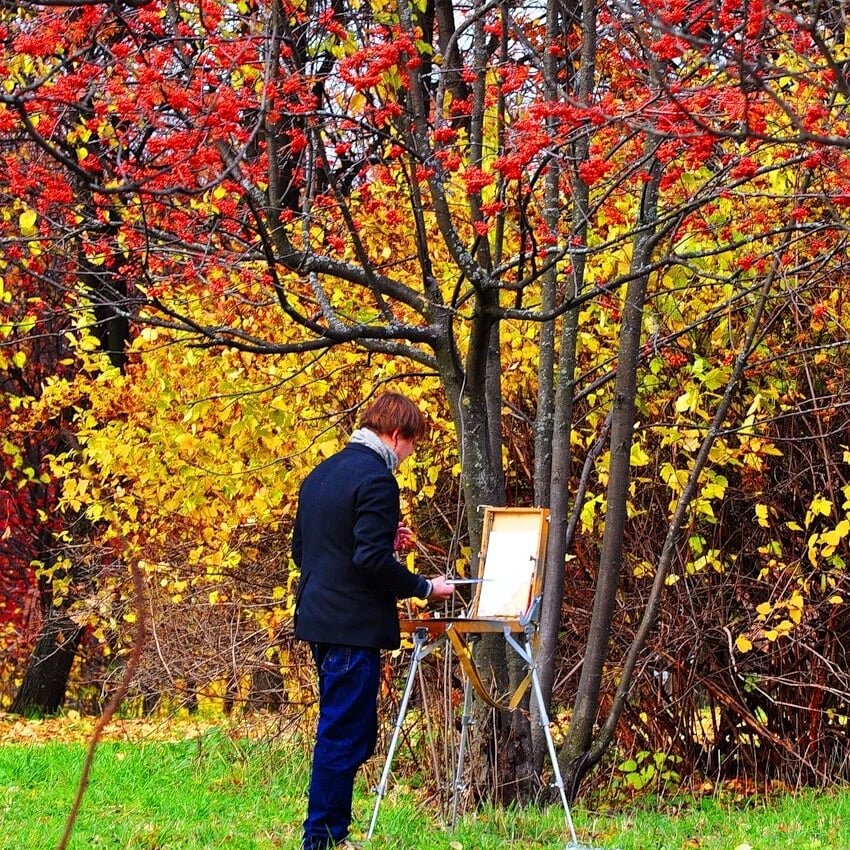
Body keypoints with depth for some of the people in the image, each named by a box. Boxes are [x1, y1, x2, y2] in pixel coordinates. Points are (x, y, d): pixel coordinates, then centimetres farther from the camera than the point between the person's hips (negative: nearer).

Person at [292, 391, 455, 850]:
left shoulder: (321, 474, 14)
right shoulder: (376, 480, -15)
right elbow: (372, 561, -22)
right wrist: (425, 587, -10)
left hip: (318, 619, 10)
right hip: (355, 626, -10)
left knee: (343, 732, 17)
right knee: (345, 736, -4)